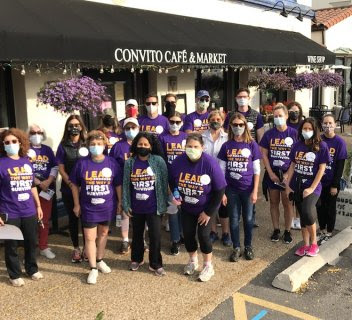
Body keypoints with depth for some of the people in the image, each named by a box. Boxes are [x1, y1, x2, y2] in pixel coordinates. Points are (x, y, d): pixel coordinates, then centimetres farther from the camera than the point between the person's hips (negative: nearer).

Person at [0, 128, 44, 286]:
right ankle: (15, 275, 27)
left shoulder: (27, 162, 6)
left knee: (31, 242, 15)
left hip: (29, 211, 4)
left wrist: (38, 205, 16)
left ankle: (32, 269, 36)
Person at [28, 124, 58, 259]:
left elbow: (55, 167, 7)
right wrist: (37, 182, -14)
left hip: (47, 188, 4)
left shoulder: (47, 149, 12)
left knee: (45, 219, 8)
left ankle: (44, 247, 19)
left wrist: (48, 181, -9)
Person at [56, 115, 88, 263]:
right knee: (73, 218, 9)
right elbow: (61, 169, -1)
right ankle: (76, 248, 21)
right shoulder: (63, 146, 2)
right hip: (69, 189, 0)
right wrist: (71, 184, -13)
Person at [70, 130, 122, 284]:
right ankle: (93, 268, 13)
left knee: (103, 233, 18)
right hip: (88, 208, -1)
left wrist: (120, 203, 2)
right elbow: (74, 185, 0)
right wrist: (76, 204, 1)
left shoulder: (112, 163, -8)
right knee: (90, 237, 1)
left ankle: (100, 260, 38)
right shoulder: (81, 163, -9)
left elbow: (118, 185, 0)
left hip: (107, 207, 2)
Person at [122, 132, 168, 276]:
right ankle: (136, 259, 38)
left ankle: (155, 264, 20)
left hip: (153, 207, -2)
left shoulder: (158, 161, -8)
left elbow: (164, 183, -5)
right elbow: (125, 185, 2)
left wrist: (164, 204, -5)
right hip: (136, 208, 2)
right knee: (137, 234, 19)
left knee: (155, 235, 3)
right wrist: (126, 205, 0)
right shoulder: (129, 163, -2)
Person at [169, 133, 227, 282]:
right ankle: (193, 261, 36)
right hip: (186, 208, 4)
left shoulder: (210, 163, -26)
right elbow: (172, 181, 5)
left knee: (203, 234, -5)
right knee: (187, 234, 8)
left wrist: (208, 212, -16)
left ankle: (208, 266, 18)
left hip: (205, 208, -3)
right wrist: (175, 195, -12)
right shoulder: (178, 162, -16)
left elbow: (220, 190, -18)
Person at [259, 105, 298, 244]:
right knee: (274, 202, 11)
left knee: (287, 203, 6)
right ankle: (276, 229, 24)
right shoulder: (269, 134, 0)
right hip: (272, 173, 2)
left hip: (288, 174, -2)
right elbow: (264, 154, 2)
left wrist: (289, 174, -12)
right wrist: (270, 173, -6)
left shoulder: (294, 133, -6)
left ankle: (287, 231, 20)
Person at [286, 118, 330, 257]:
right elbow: (292, 166, 10)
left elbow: (322, 169, -9)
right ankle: (305, 244, 22)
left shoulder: (321, 146, -7)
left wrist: (312, 188, -13)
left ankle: (314, 243, 0)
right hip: (297, 186, 4)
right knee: (302, 215, 10)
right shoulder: (297, 145, 5)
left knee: (307, 213, -21)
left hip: (312, 187, -4)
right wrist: (288, 185, 5)